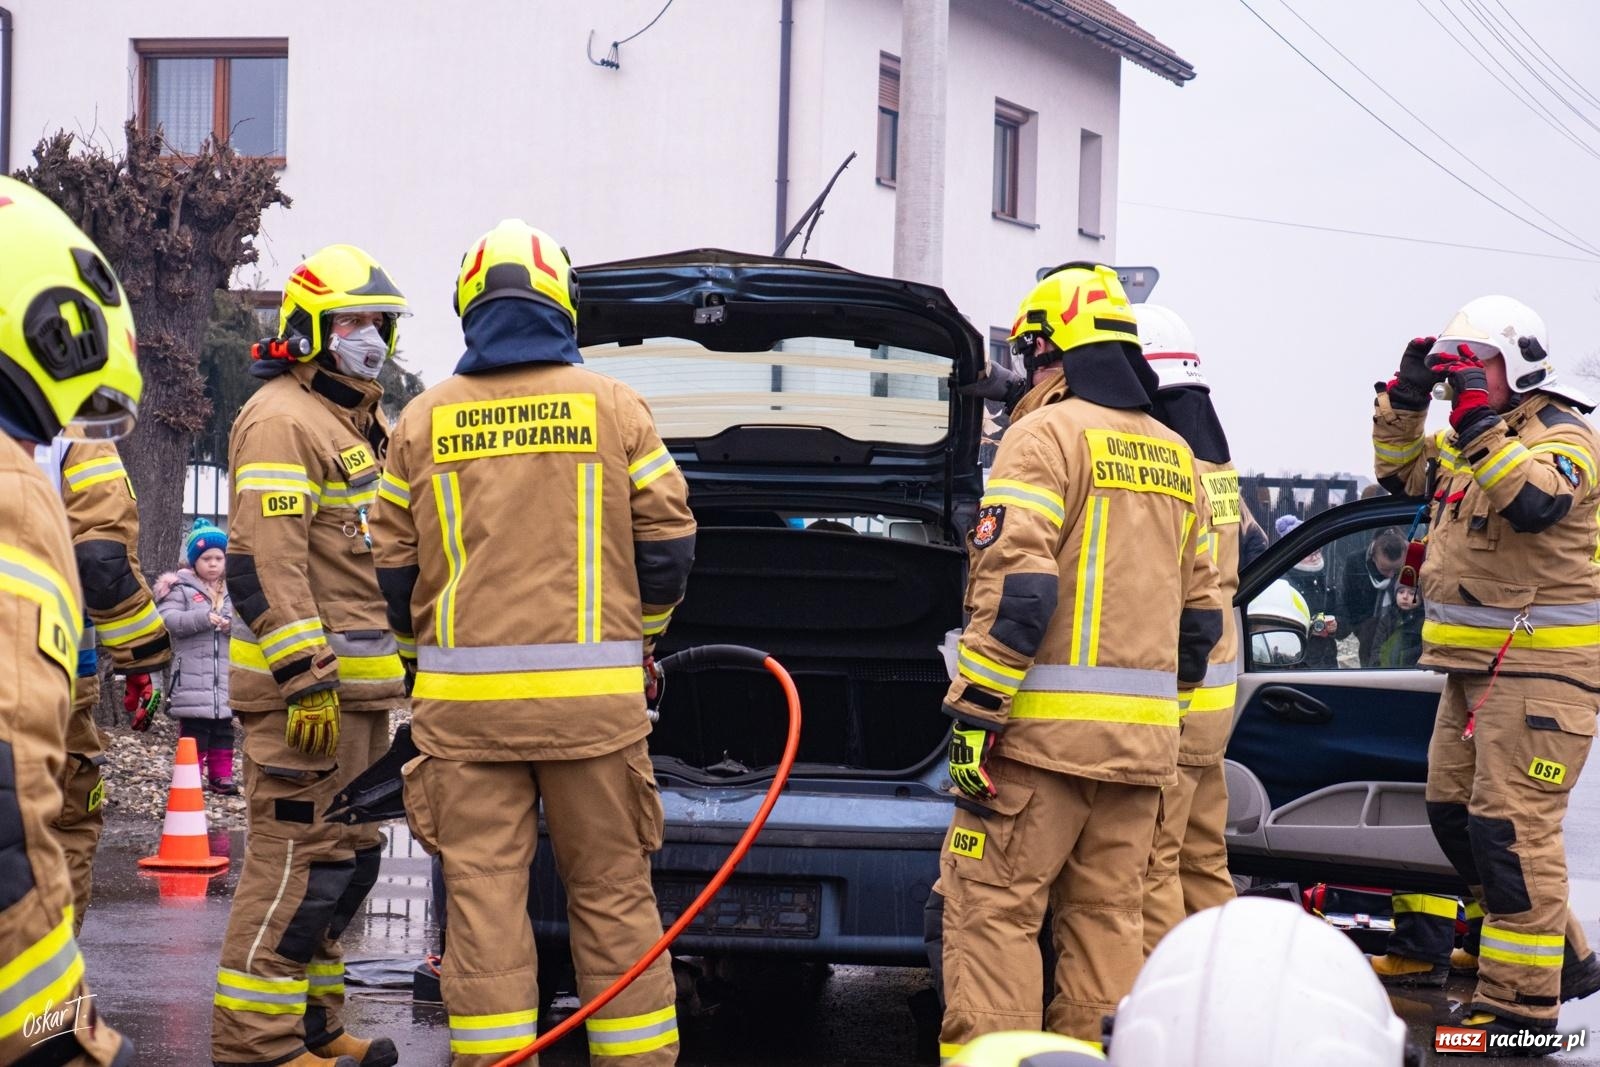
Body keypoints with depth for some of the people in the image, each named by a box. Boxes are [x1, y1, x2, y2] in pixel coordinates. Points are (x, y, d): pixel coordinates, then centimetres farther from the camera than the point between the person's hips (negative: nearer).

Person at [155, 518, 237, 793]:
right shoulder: (181, 589, -1)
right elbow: (169, 620, -13)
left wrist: (231, 624, -13)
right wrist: (204, 619, -21)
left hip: (225, 676, 4)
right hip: (193, 675, -4)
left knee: (223, 728, 10)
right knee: (194, 729, -2)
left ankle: (220, 775, 17)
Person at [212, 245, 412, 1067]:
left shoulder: (360, 421, 20)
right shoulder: (283, 420, -12)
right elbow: (265, 560, -20)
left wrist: (399, 657, 26)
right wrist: (305, 678, -25)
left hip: (358, 686, 10)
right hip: (304, 684, -10)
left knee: (347, 859, 14)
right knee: (295, 858, -11)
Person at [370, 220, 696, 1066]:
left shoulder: (425, 422, 6)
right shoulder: (612, 407, 3)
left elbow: (392, 569, 10)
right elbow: (667, 543, 6)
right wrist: (639, 636, 24)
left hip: (464, 695, 1)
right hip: (593, 694, -1)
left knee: (482, 897, 2)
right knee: (612, 896, 6)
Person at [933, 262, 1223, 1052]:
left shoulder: (1047, 434, -7)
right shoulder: (1175, 458, 17)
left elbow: (1016, 586, -17)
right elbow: (1200, 611, 20)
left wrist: (974, 712, -16)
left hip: (1046, 726, -7)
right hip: (1140, 739, 7)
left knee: (992, 906, -5)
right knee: (1107, 916, 10)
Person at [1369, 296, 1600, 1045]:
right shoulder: (1470, 440, 16)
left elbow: (1532, 501, -29)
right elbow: (1402, 471, 27)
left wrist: (1478, 421, -29)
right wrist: (1404, 400, 13)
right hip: (1476, 663, 10)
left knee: (1511, 826, -14)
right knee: (1454, 810, 15)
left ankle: (1523, 1003, -12)